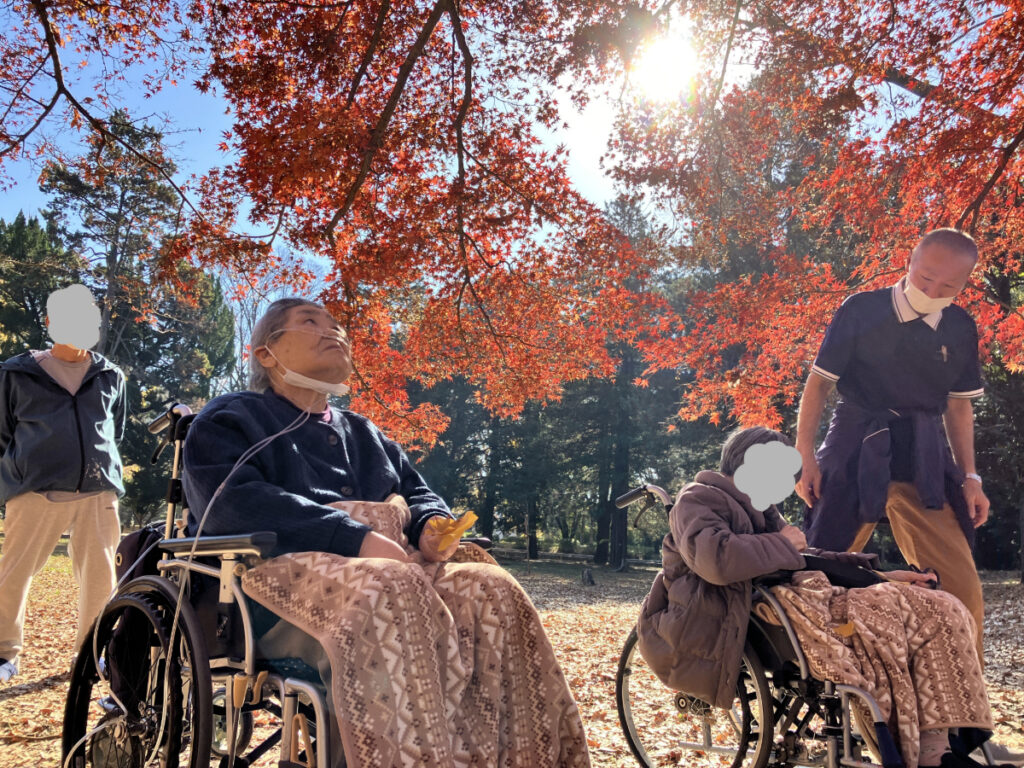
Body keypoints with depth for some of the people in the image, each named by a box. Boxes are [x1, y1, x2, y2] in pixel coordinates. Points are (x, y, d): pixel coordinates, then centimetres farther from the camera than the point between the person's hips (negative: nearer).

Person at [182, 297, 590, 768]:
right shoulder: (230, 420, 11)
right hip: (285, 570, -5)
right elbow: (231, 504, -8)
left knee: (491, 590, -24)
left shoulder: (362, 433, 32)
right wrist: (357, 539, -19)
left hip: (388, 567, 6)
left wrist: (432, 527, -2)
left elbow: (419, 496, 27)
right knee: (393, 592, -38)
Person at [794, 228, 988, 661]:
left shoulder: (960, 329, 6)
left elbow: (958, 404, 15)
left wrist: (970, 477, 10)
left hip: (925, 463, 3)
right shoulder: (861, 311, -6)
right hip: (856, 454, -3)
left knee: (962, 589, -1)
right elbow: (818, 383, -2)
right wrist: (804, 456, -7)